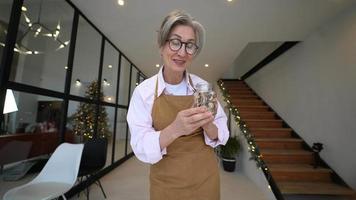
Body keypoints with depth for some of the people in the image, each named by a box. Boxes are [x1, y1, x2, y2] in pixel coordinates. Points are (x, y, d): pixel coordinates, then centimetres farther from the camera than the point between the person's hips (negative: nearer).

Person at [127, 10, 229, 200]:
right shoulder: (143, 91, -13)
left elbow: (221, 135, -4)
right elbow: (141, 148, -16)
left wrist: (208, 125, -26)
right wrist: (174, 129, -34)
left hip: (205, 178, 2)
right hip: (165, 183, -1)